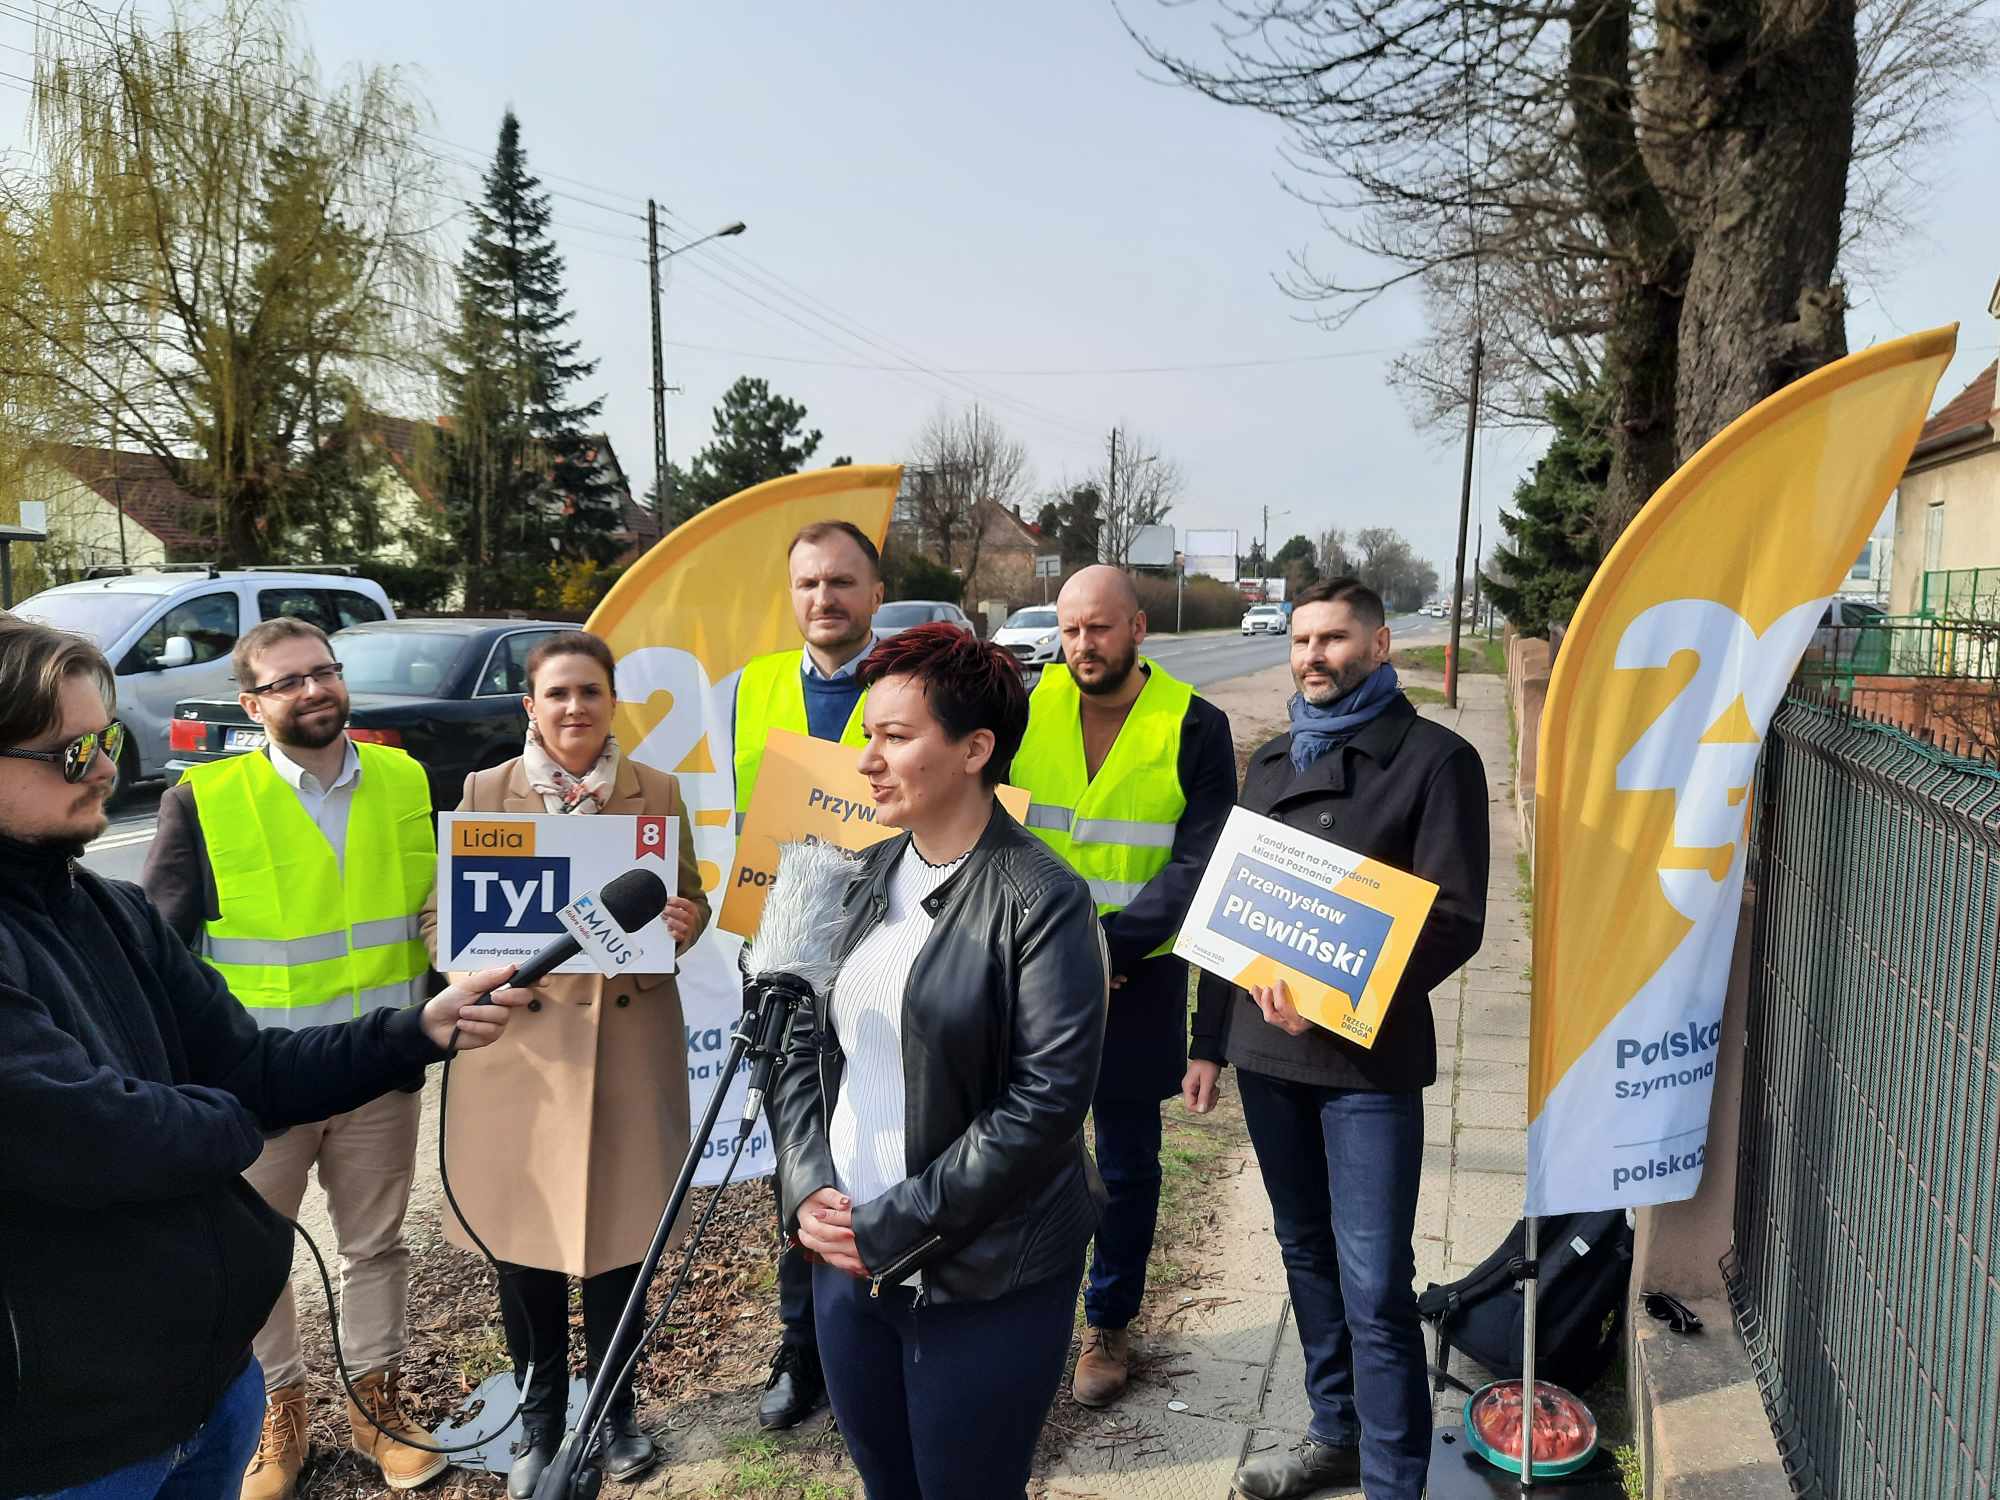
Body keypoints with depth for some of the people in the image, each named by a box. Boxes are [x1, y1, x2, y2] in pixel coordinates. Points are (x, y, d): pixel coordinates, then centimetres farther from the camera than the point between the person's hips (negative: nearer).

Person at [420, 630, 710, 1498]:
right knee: (522, 1240, 9)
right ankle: (539, 1420, 31)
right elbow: (440, 912, 3)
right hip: (521, 1044, 0)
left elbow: (691, 902, 9)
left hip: (629, 1046, 1)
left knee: (620, 1235, 11)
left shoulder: (658, 792, 3)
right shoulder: (485, 792, 1)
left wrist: (685, 924, -14)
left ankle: (615, 1410, 33)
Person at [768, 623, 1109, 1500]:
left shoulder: (1041, 900, -15)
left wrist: (893, 1227, -16)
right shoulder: (862, 880, 5)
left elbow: (1047, 1101, -19)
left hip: (984, 1282, -5)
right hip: (845, 1260, 6)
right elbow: (803, 1043, 8)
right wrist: (806, 1191, -6)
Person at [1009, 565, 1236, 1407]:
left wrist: (1110, 943, -21)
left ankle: (1109, 1326, 32)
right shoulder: (1024, 708, -2)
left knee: (1127, 1164, 13)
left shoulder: (1194, 728, -7)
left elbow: (1197, 863, -11)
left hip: (1137, 977, -1)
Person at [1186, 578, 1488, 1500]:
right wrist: (1209, 1038, 14)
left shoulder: (1434, 759, -5)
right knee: (1306, 1252, 16)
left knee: (1374, 1283, -3)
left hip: (1370, 1058, -5)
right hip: (1266, 1047, 6)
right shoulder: (1270, 761, 13)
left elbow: (1454, 921, -10)